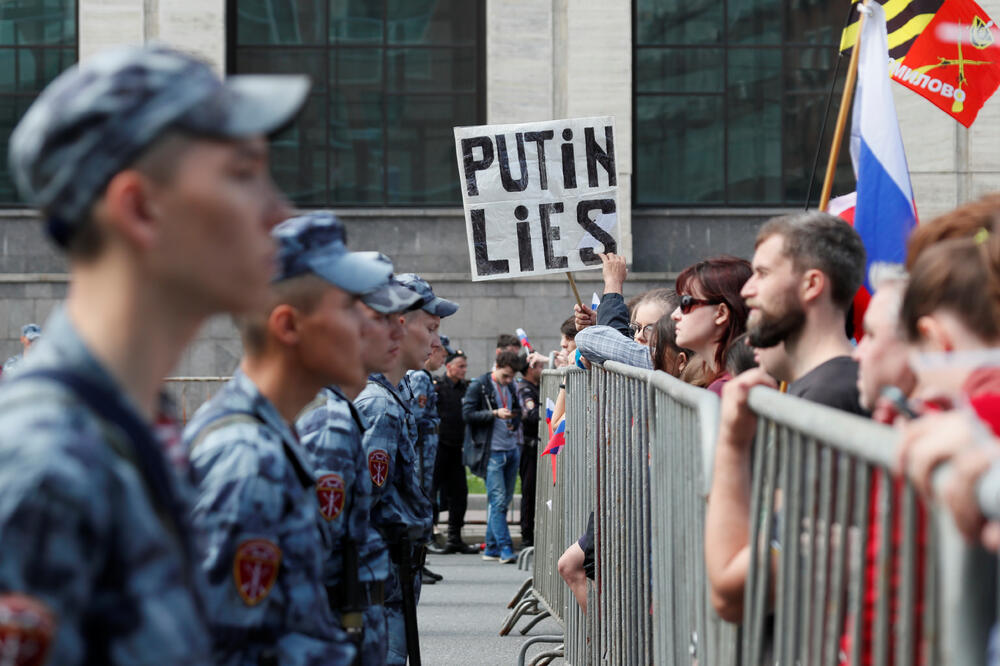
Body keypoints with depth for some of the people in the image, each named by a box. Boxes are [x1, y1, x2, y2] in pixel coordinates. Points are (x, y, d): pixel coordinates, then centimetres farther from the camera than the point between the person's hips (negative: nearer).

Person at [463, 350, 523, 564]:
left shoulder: (510, 388, 15)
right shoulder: (478, 386, -4)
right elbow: (467, 414, -10)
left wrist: (515, 423, 6)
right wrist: (495, 414, -19)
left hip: (511, 450, 7)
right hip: (492, 452, -7)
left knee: (504, 500, 8)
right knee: (498, 500, -10)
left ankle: (491, 548, 14)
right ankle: (505, 548, -10)